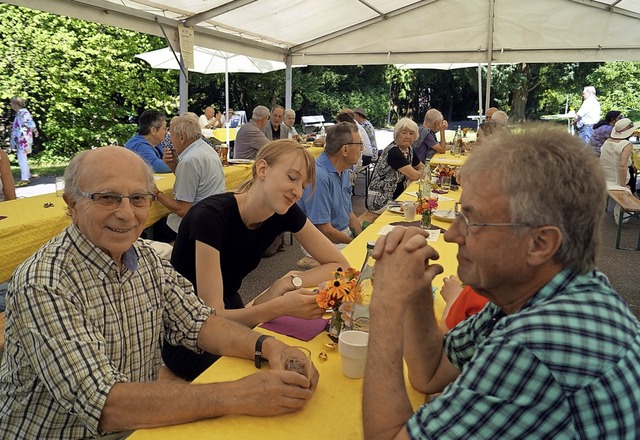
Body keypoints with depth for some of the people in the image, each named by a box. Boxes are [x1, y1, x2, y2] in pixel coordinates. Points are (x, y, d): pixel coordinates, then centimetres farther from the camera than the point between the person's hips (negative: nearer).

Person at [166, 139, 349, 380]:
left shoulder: (285, 213, -11)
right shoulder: (211, 215, -28)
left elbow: (340, 265, -5)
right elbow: (212, 317, -30)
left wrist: (287, 283, -20)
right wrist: (281, 306, -44)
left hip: (230, 311, 6)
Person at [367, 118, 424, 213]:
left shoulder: (409, 149, 6)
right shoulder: (393, 151, -20)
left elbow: (422, 167, 19)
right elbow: (413, 175, -22)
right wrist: (422, 173, 1)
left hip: (397, 196, 9)